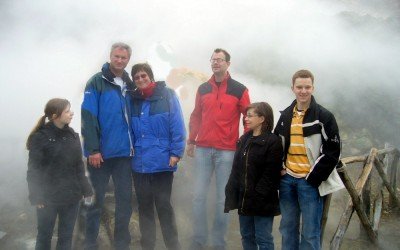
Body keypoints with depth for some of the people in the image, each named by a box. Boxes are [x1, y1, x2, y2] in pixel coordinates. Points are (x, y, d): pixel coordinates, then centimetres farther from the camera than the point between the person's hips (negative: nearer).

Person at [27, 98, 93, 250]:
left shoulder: (72, 135, 6)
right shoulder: (40, 138, -11)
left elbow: (79, 166, 10)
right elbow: (33, 170, -10)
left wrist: (86, 190, 7)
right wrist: (36, 197, -15)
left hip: (71, 197, 5)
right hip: (48, 198, -4)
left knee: (66, 236, 13)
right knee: (44, 236, 10)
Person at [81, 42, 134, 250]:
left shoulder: (129, 85, 11)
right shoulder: (97, 82, -5)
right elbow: (88, 117, -12)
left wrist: (133, 144, 9)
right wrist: (93, 149, -17)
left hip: (124, 153, 5)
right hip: (101, 152, -5)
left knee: (125, 199, 7)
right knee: (97, 199, 3)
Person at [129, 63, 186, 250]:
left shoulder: (167, 95, -3)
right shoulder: (133, 100, 7)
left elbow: (177, 126, -7)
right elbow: (130, 130, 9)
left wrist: (176, 153, -12)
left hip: (162, 161, -4)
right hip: (139, 163, 4)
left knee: (163, 205, 2)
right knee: (144, 206, 12)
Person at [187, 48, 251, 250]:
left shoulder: (239, 90, 1)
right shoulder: (203, 89, 11)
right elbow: (196, 117, 15)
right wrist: (191, 141, 11)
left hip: (227, 151, -3)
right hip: (203, 149, 3)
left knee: (223, 198, 3)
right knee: (199, 196, 3)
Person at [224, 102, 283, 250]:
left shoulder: (273, 142, -10)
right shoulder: (244, 140, 13)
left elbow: (270, 174, -15)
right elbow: (236, 169, 13)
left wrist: (258, 196, -19)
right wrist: (231, 193, 5)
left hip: (262, 200, -7)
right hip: (243, 199, 7)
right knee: (246, 235, 15)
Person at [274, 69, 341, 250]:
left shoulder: (324, 117, -5)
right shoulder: (285, 116, 10)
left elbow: (332, 152, -9)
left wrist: (314, 178, -12)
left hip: (310, 181, -5)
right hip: (287, 179, 5)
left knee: (310, 232, -1)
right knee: (288, 228, 13)